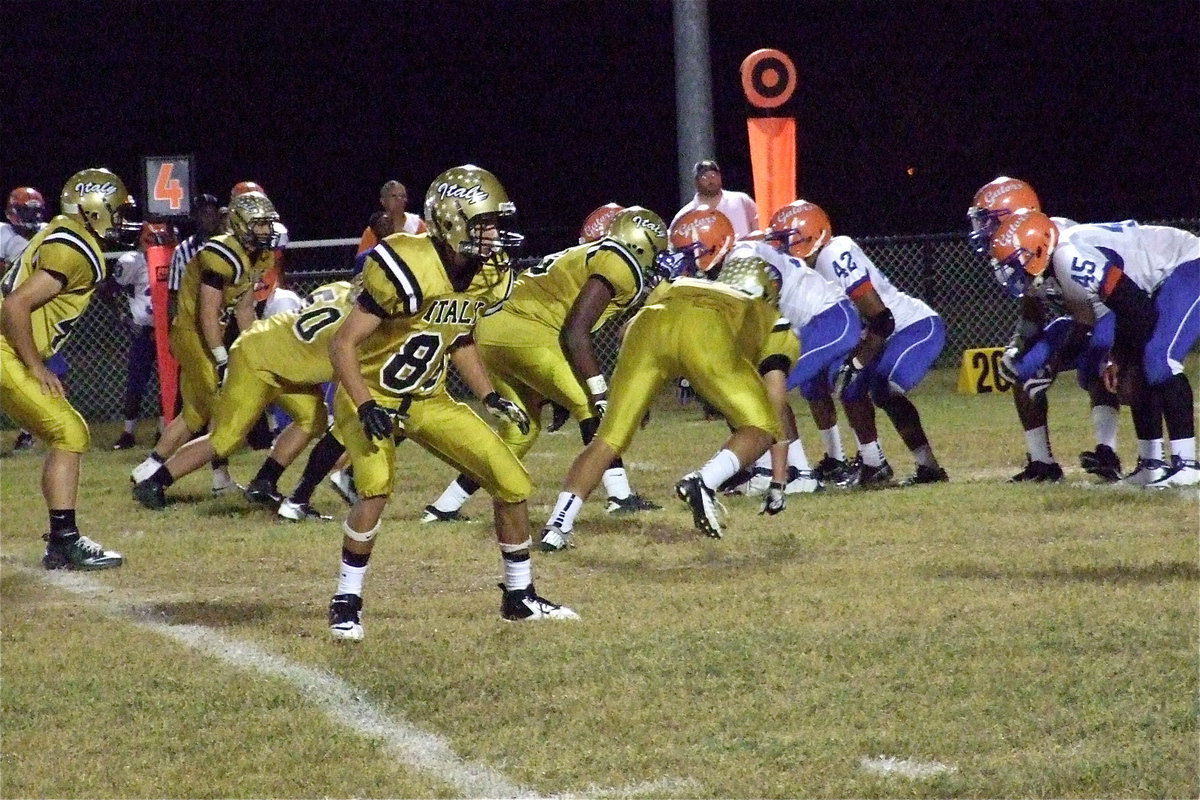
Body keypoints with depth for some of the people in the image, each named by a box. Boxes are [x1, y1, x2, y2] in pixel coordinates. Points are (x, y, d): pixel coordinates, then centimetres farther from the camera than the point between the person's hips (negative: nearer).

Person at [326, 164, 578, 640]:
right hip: (371, 398, -7)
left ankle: (520, 597, 18)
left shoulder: (482, 274, -3)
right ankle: (346, 604, -13)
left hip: (429, 399, 7)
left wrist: (489, 397, 5)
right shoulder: (408, 271, -27)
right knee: (376, 489, -31)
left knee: (513, 484, 0)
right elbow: (343, 344, -23)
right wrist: (366, 408, -32)